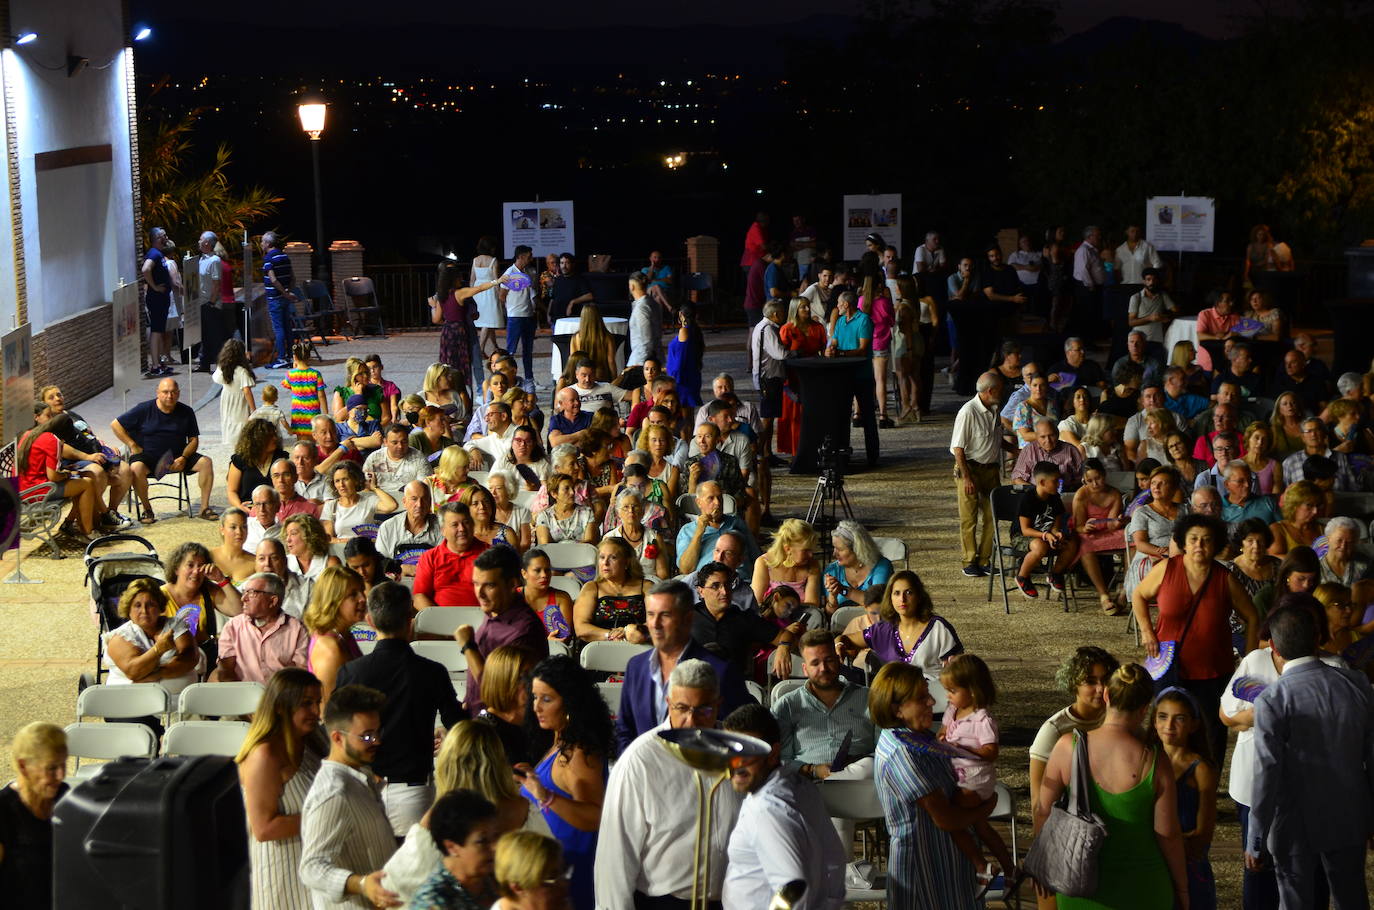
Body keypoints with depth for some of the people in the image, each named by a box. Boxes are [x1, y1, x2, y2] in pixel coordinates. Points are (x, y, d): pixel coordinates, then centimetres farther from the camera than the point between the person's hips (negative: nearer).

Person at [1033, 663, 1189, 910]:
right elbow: (1168, 834, -11)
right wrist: (1181, 888, 4)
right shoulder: (1155, 764, -16)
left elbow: (1042, 810, -5)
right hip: (1140, 889, -1)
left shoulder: (1068, 747, -13)